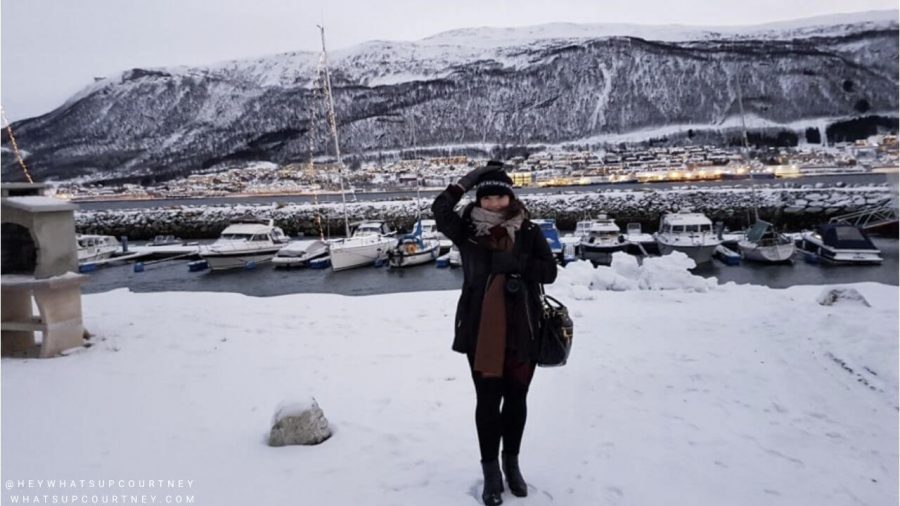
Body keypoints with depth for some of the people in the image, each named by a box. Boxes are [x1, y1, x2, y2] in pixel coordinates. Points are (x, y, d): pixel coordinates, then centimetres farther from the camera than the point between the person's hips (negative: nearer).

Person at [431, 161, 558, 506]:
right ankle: (491, 471, 22)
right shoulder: (467, 231, -3)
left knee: (516, 398, 13)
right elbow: (440, 210, -19)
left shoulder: (529, 232, -1)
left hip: (521, 330, 1)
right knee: (488, 400, 6)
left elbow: (549, 271, -4)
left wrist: (515, 264, -18)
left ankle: (512, 462, 34)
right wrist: (468, 180, -21)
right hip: (481, 331, -1)